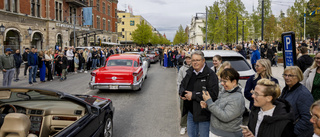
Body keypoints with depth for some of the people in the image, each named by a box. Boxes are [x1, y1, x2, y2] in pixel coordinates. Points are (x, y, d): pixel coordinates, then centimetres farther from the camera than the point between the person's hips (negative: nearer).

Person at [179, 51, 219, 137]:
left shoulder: (210, 75, -17)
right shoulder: (190, 72, 6)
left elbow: (213, 94, -26)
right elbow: (182, 84, 20)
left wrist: (193, 95, -24)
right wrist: (182, 93, -4)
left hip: (203, 113, -7)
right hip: (190, 111, 7)